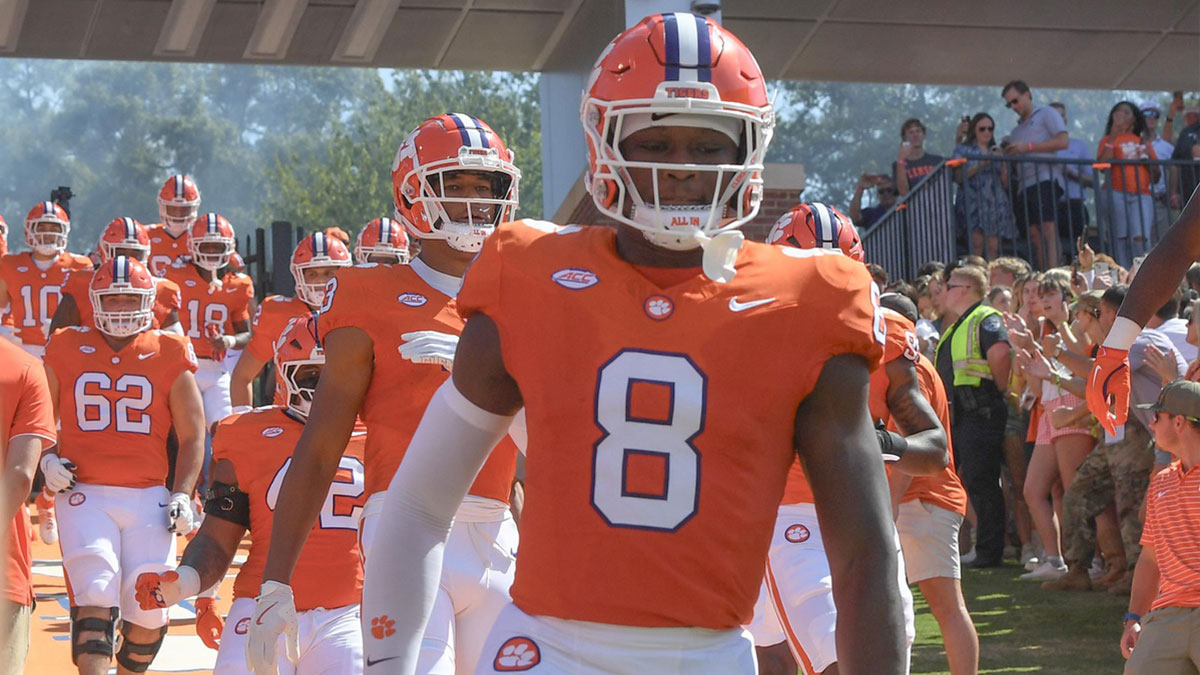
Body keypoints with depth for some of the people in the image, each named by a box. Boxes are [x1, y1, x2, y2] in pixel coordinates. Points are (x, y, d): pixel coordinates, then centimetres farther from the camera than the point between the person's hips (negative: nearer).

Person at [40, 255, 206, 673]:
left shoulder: (169, 355, 6)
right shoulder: (66, 350, 7)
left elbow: (192, 437, 10)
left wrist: (182, 495, 0)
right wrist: (47, 459, 0)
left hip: (148, 498, 1)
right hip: (85, 496, -1)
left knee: (149, 615, 0)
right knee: (95, 601, -17)